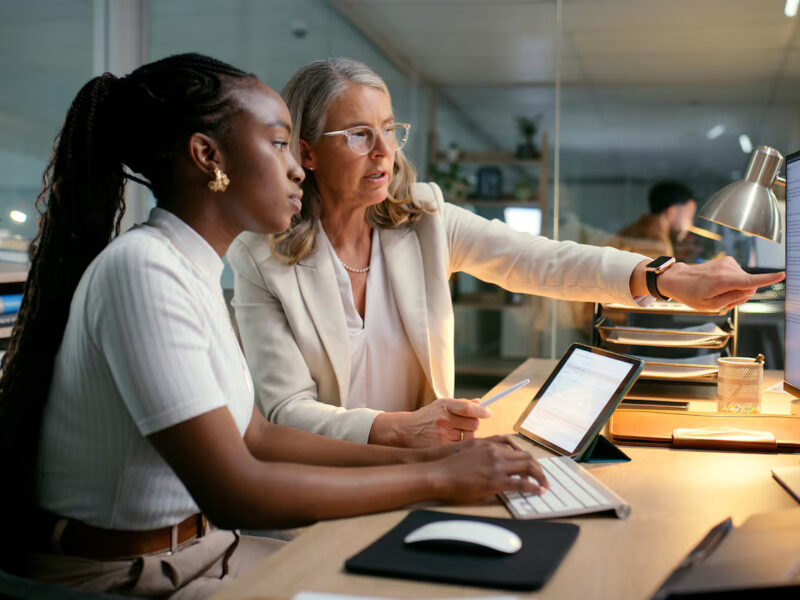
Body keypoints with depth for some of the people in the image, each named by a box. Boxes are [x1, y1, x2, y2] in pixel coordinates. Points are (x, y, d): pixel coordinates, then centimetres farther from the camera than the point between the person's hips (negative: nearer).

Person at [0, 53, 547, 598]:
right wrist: (437, 478, -20)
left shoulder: (193, 268, 6)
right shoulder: (142, 268, -23)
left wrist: (415, 457, -2)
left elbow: (254, 436, 7)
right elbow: (234, 491, -27)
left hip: (192, 548, 8)